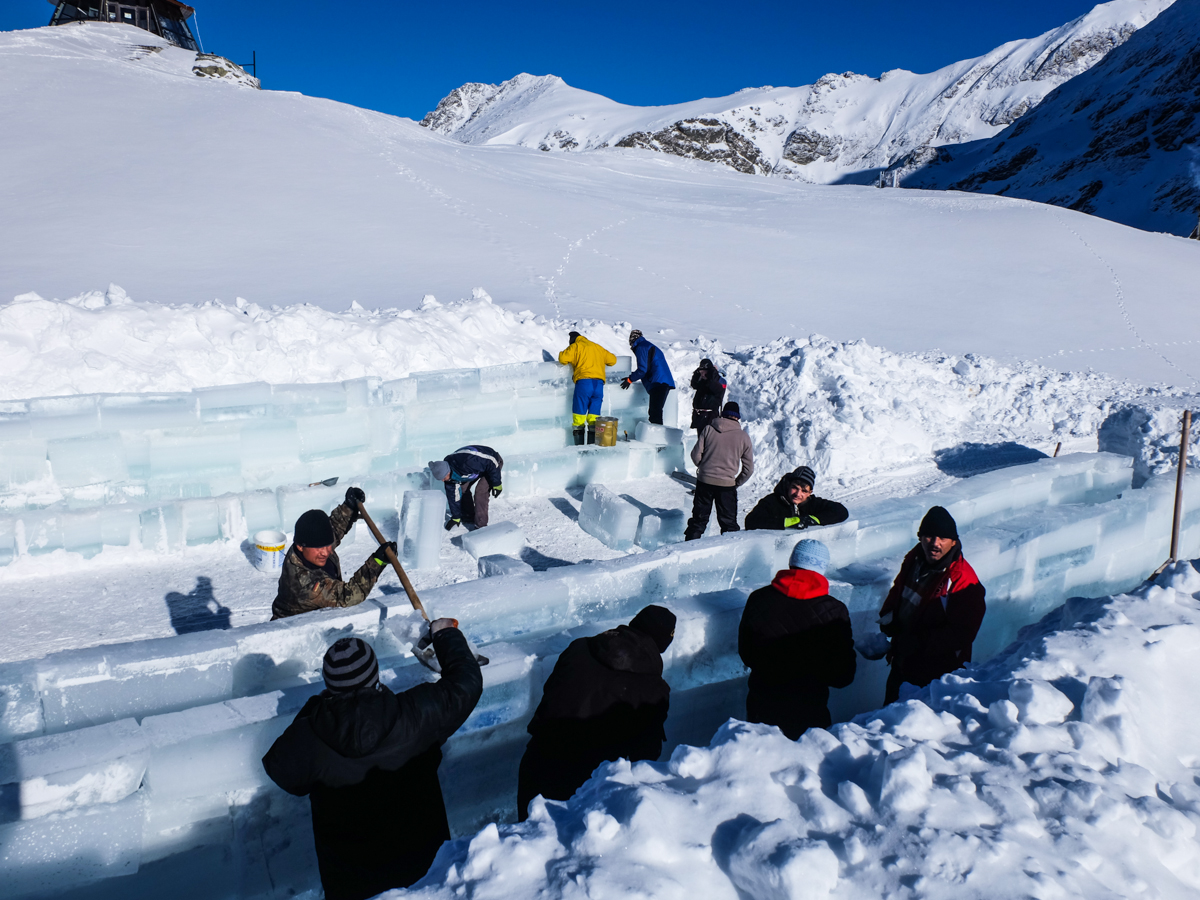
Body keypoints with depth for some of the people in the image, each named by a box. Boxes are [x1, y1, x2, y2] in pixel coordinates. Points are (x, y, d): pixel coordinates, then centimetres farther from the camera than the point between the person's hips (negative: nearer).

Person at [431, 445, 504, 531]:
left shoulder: (464, 463, -40)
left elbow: (491, 464, -31)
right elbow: (453, 495, -3)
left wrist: (496, 484, -21)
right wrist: (456, 517, 3)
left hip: (494, 461, -8)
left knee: (480, 492, -19)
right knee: (463, 488, 5)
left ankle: (481, 526, -9)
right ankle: (468, 517, 23)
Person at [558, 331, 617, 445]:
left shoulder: (576, 346, 10)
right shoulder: (598, 347, 26)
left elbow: (563, 358, -1)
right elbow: (612, 360, 30)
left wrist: (568, 361, 21)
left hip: (584, 381, -4)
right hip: (599, 382, 4)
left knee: (579, 410, 0)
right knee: (594, 412, 7)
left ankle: (579, 446, -3)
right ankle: (592, 443, 1)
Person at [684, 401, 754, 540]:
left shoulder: (709, 430, -1)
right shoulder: (743, 437, -1)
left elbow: (696, 454, -1)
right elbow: (748, 468, 1)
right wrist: (737, 483, 14)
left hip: (704, 481, 1)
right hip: (727, 484, -1)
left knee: (699, 518, 14)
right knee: (729, 523, 9)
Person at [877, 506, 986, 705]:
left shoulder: (963, 581, -24)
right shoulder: (913, 560, -2)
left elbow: (962, 634, -23)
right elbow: (895, 596, 14)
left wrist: (920, 643, -25)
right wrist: (889, 623, -4)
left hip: (937, 673, -7)